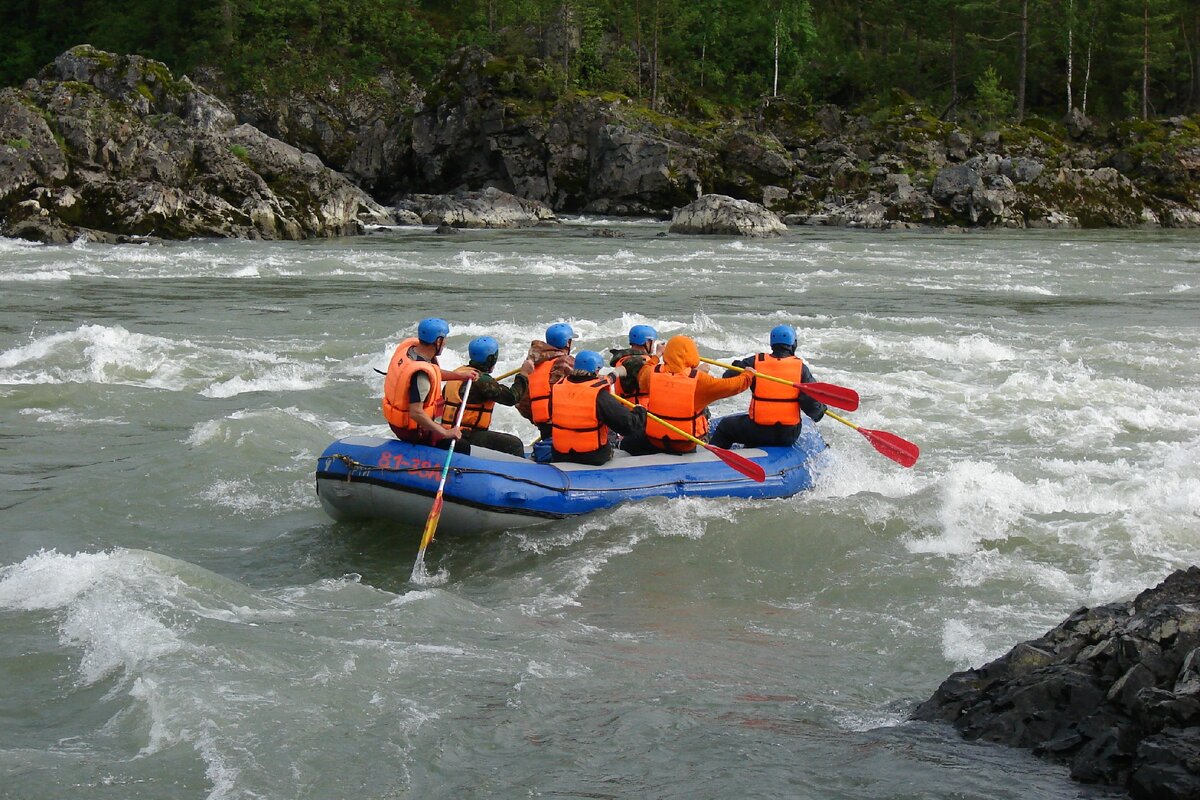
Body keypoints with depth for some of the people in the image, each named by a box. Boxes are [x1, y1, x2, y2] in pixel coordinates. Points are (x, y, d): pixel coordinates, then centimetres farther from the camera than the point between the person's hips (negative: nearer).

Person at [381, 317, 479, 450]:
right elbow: (416, 412, -35)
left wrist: (458, 375, 13)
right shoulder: (421, 373, -32)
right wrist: (446, 433, -29)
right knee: (463, 449, -3)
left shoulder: (408, 346, -5)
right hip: (413, 431, -9)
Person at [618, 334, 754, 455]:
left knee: (627, 443, 24)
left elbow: (642, 374, 18)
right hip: (686, 445, 0)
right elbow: (733, 386, -9)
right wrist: (748, 375, 12)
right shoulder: (699, 380, -18)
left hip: (654, 440, 1)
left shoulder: (652, 374, -9)